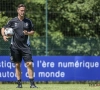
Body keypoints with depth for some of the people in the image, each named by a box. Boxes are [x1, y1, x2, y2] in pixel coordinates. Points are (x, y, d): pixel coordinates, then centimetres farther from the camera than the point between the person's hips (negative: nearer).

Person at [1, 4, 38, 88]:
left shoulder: (28, 21, 5)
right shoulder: (13, 21, 0)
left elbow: (32, 31, 13)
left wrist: (28, 33, -9)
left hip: (25, 46, 0)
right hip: (15, 46, 0)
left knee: (29, 64, -8)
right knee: (17, 65, 5)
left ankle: (32, 83, -4)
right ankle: (19, 83, 13)